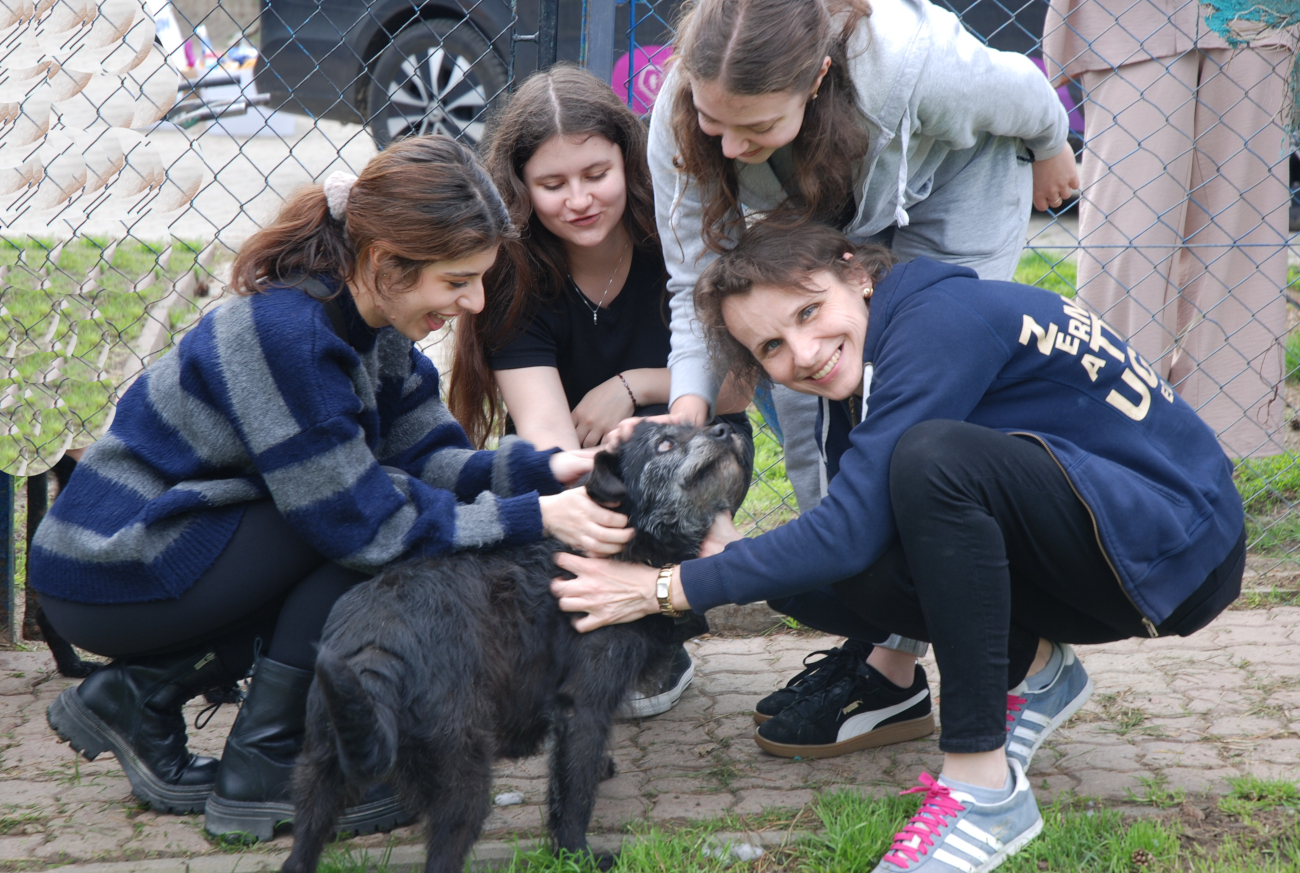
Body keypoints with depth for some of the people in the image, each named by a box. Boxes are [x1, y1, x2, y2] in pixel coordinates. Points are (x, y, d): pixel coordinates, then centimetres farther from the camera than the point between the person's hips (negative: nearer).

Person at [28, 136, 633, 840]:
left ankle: (138, 692, 7)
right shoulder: (284, 333, -28)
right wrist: (535, 518, -27)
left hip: (181, 541, 9)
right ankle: (261, 776, -9)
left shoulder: (372, 322, 0)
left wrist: (549, 469, -16)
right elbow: (364, 520, -26)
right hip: (108, 577, -9)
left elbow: (425, 456, 0)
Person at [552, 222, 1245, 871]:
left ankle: (984, 790, -23)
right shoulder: (863, 370, 6)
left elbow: (852, 530, -25)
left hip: (1184, 550, -8)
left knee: (933, 456, -31)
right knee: (848, 571, -11)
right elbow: (853, 541, 5)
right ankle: (1033, 668, 12)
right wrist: (733, 552, -12)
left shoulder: (940, 318, -21)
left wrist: (670, 590, -20)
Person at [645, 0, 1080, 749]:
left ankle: (895, 664, -11)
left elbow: (1021, 92, -19)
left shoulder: (914, 66, -43)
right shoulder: (680, 119, -33)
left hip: (957, 178, -4)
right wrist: (688, 409, -40)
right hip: (827, 207, 4)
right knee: (802, 391, -7)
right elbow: (697, 281, -24)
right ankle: (861, 625, 8)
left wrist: (1050, 152, 3)